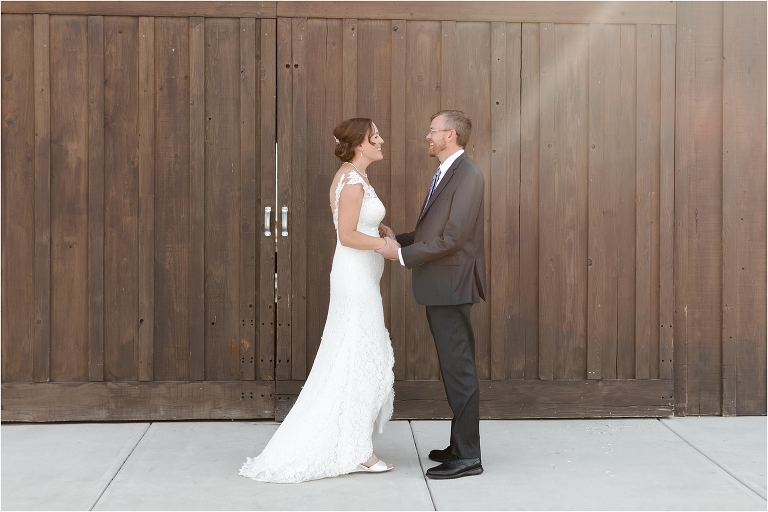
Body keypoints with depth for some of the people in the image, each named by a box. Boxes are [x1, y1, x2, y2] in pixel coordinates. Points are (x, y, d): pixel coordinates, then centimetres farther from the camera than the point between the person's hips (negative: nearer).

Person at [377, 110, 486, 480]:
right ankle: (460, 445, 26)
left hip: (451, 288, -10)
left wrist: (402, 254, -18)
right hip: (439, 288, 10)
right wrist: (398, 238, 8)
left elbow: (453, 237, -21)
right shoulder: (446, 174, 16)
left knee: (460, 371, -4)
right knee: (454, 370, 16)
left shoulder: (467, 175, -15)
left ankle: (467, 457, 4)